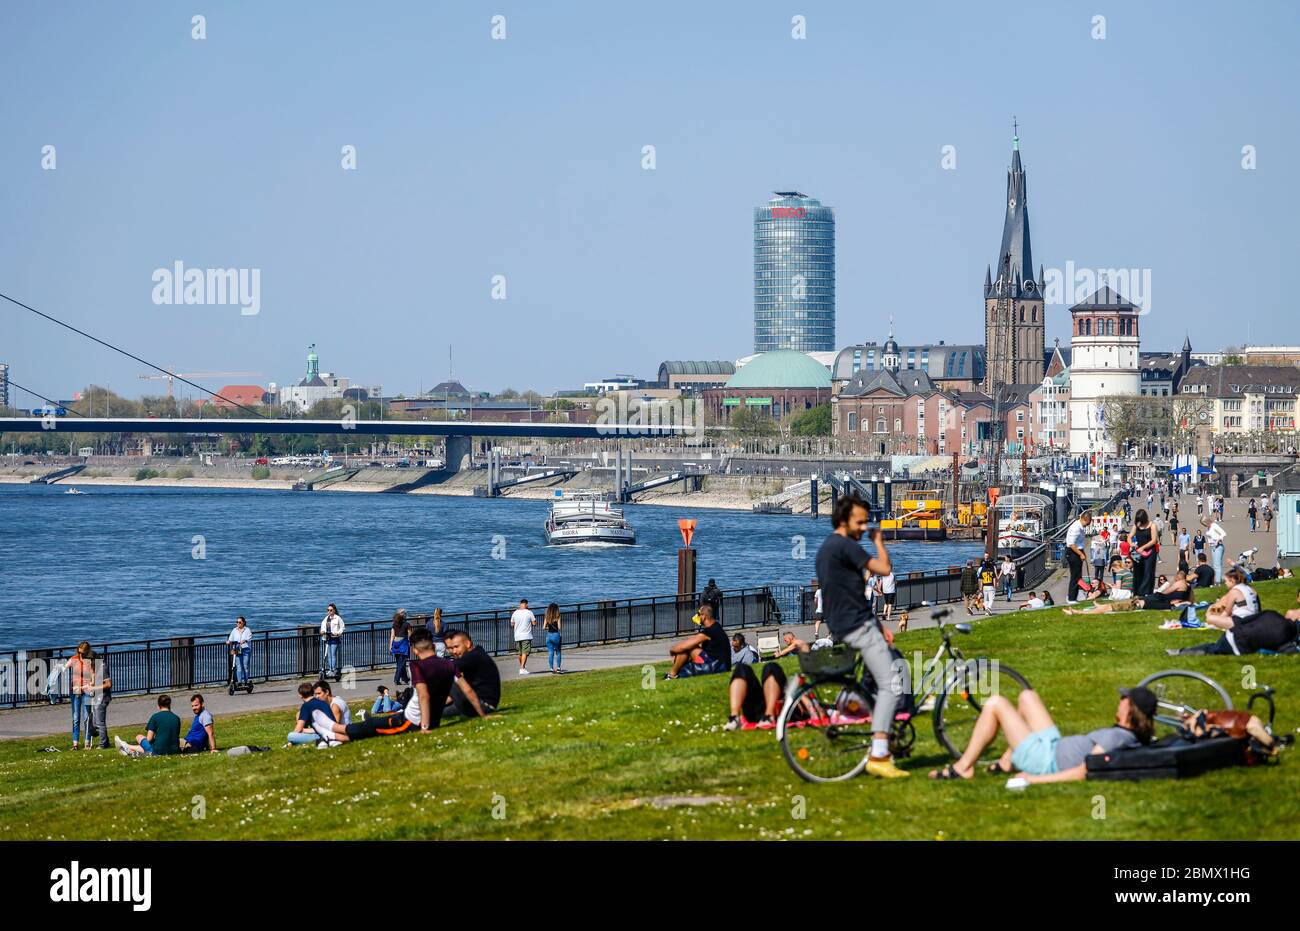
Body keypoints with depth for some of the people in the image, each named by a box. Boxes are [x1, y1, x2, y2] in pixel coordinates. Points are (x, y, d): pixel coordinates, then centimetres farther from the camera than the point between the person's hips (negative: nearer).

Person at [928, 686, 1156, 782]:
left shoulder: (1115, 737, -30)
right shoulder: (1132, 736, -4)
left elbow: (1082, 772, -33)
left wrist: (1036, 779, -29)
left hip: (1046, 763, -9)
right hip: (1055, 747, 9)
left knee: (995, 704, -5)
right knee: (1027, 696, 26)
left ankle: (963, 768, 6)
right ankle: (1006, 764, 29)